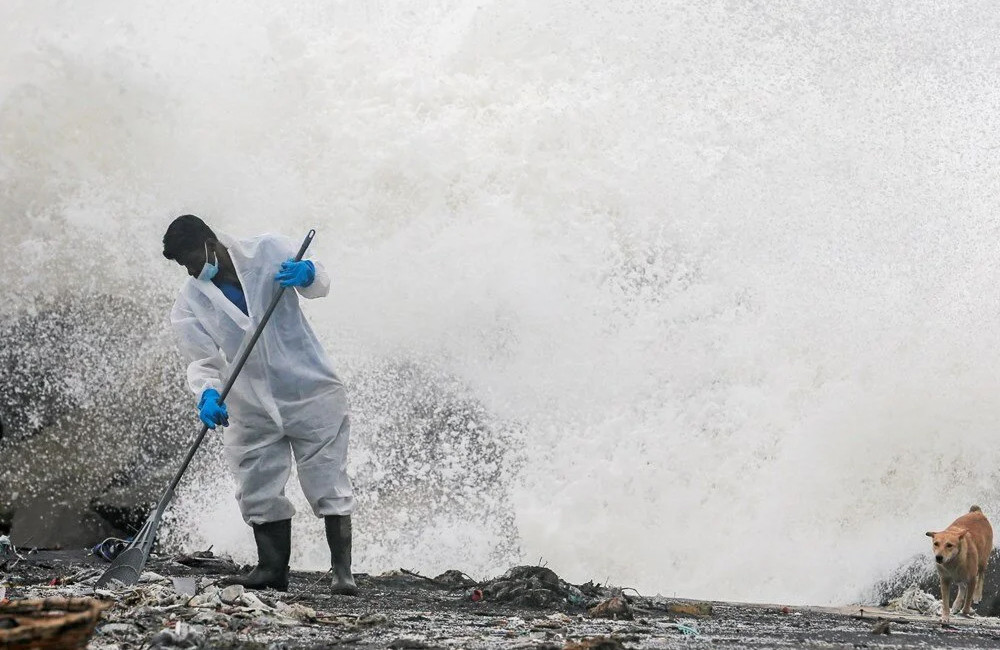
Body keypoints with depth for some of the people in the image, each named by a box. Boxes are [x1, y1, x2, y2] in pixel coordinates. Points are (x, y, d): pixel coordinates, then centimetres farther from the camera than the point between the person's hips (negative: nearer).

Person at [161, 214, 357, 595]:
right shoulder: (190, 304, 0)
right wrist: (208, 396, -27)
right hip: (250, 406, 3)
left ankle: (342, 571, -3)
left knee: (328, 481, -5)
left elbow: (319, 284, -7)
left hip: (311, 392, -3)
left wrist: (306, 274, -31)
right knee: (258, 490, 3)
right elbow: (202, 360, -6)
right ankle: (272, 569, 14)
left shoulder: (268, 252, -3)